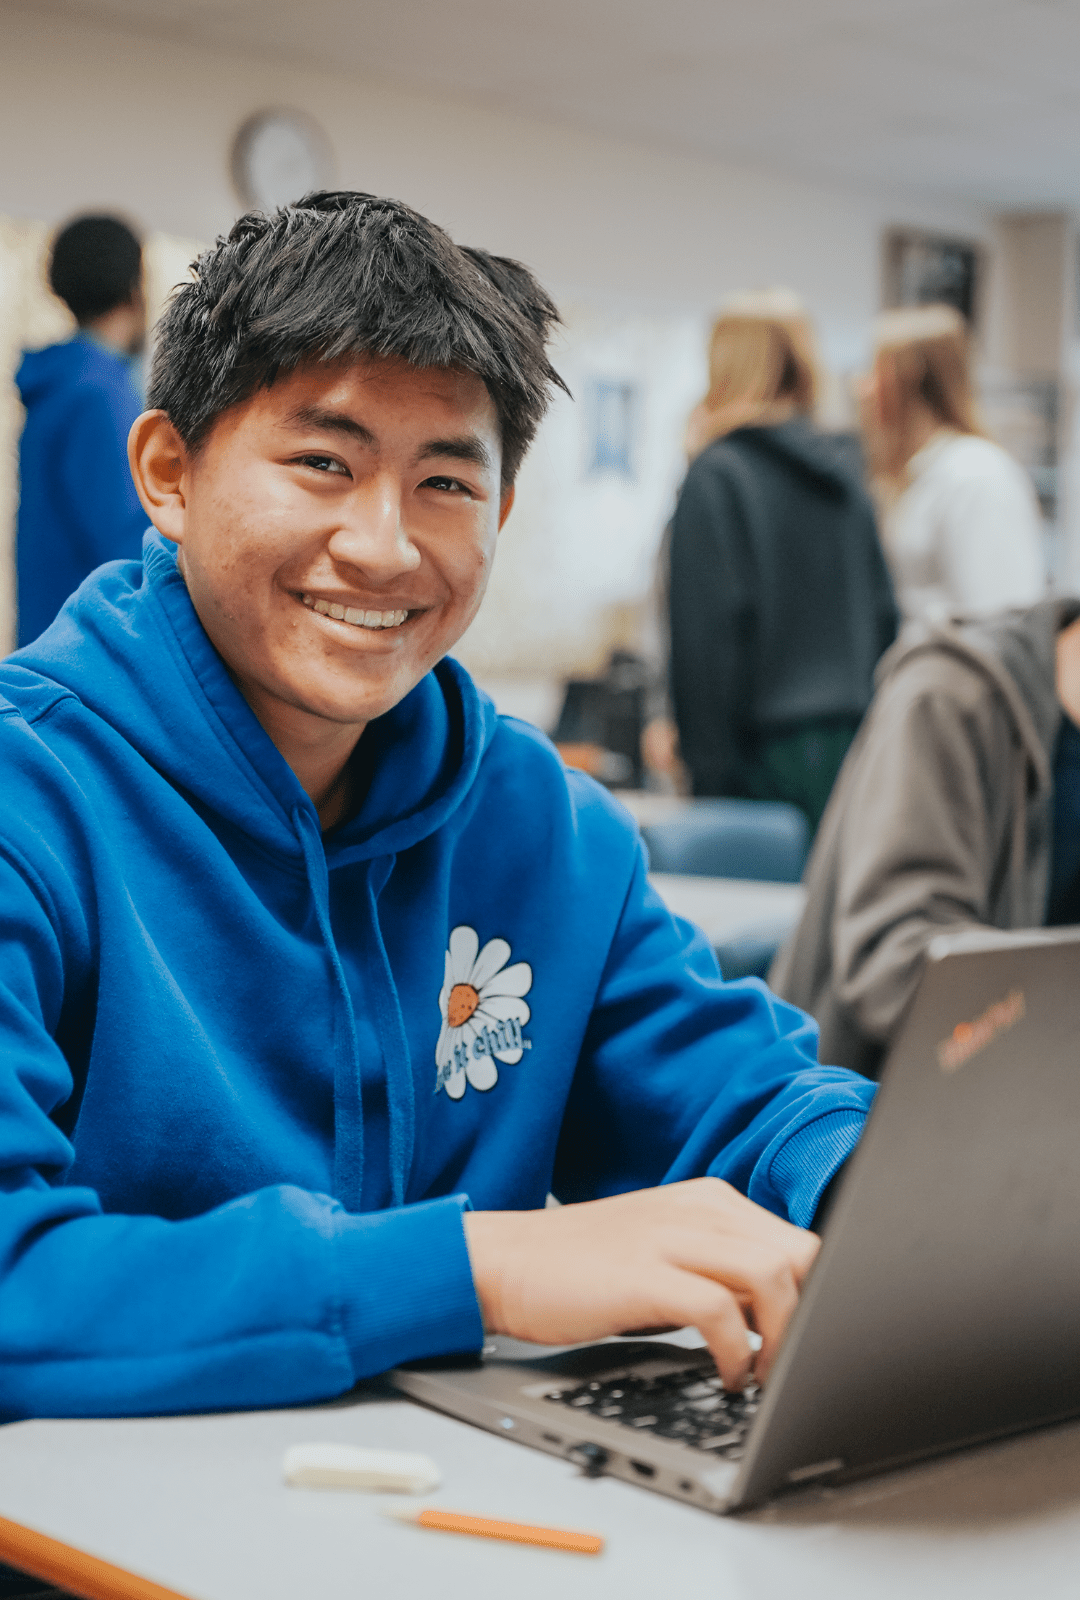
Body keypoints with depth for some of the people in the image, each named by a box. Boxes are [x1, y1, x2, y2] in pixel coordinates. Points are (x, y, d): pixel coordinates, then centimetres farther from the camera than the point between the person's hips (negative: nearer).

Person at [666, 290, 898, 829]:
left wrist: (708, 765, -11)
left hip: (769, 750, -6)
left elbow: (707, 631, -13)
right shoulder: (842, 471, 12)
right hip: (854, 739, 6)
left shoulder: (715, 476, -8)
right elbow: (883, 613, 15)